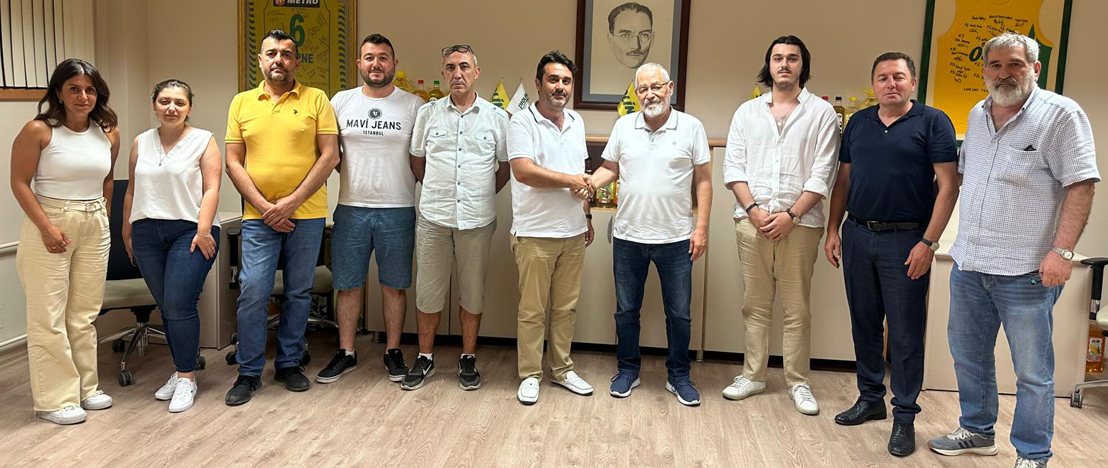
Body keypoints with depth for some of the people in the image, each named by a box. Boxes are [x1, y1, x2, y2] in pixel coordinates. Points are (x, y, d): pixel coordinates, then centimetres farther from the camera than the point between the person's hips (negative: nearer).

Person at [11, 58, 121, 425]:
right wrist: (47, 227, -14)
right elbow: (19, 182, -9)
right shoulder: (39, 130, -10)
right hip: (49, 224, -5)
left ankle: (85, 388, 23)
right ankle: (54, 399, 7)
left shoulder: (108, 133, 4)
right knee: (48, 316, -2)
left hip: (95, 228, 5)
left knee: (85, 313, 11)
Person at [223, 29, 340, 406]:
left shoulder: (316, 99, 2)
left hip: (307, 214, 0)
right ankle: (249, 372, 10)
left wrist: (291, 202, -11)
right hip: (258, 216, 1)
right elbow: (233, 163, 5)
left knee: (299, 292, 8)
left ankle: (289, 364, 23)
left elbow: (330, 156, -5)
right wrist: (264, 207, -8)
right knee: (252, 292, -3)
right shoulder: (242, 103, 8)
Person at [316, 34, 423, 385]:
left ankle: (393, 352, 20)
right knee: (347, 285, 8)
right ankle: (346, 353, 20)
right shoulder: (341, 101, 6)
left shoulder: (413, 105, 1)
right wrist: (350, 175, 4)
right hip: (351, 208, 2)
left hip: (398, 210, -1)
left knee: (394, 286, 7)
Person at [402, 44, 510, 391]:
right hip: (433, 218, 1)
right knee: (429, 290, 6)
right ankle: (425, 358, 21)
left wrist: (483, 195, 8)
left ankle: (468, 359, 22)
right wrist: (438, 192, 10)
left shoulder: (496, 117, 2)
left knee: (473, 291, 8)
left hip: (477, 219, 0)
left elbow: (505, 167, 11)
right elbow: (418, 161, 14)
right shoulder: (428, 113, 4)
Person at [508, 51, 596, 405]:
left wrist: (587, 216, 20)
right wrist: (570, 181, -15)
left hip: (573, 232, 6)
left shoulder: (576, 123, 13)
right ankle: (530, 375, 15)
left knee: (566, 307, 13)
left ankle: (562, 369, 26)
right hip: (535, 234, -6)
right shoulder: (522, 122, -9)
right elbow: (523, 171, -22)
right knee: (532, 310, 2)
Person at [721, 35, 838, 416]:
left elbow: (821, 175, -3)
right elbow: (733, 167, 5)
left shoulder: (821, 113, 3)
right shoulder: (747, 112, 11)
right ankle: (753, 375, 19)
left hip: (799, 223, -2)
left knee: (796, 308, 3)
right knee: (755, 305, 9)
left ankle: (798, 383, 14)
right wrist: (753, 209, -9)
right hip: (752, 219, 2)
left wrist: (791, 215, -13)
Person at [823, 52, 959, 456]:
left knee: (905, 332, 1)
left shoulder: (933, 122, -4)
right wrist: (833, 230, 8)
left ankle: (905, 416, 12)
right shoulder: (858, 123, 11)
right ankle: (870, 399, 27)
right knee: (864, 324, 13)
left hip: (905, 240, -5)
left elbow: (948, 185, -8)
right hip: (857, 236, 5)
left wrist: (928, 242, -14)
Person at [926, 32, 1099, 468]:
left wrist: (1062, 251, -20)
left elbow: (1080, 185, -13)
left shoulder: (1060, 114, -8)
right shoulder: (978, 114, 11)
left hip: (1025, 270, -6)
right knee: (968, 354, 18)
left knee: (1032, 371, 4)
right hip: (968, 263, 7)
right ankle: (978, 432, 35)